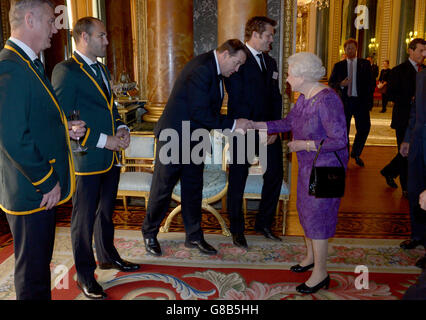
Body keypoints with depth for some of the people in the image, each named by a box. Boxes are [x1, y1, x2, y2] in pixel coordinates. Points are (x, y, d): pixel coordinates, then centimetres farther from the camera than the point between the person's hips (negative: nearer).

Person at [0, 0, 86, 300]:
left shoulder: (31, 65, 14)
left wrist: (65, 129, 6)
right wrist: (47, 182, -18)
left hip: (46, 188, 10)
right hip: (32, 193, -10)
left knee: (40, 263, 22)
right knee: (33, 273, 6)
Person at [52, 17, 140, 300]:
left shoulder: (103, 70, 15)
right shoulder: (66, 71, -14)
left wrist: (121, 128, 2)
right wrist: (103, 140, -20)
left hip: (111, 158, 8)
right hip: (86, 161, -8)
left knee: (106, 211, 22)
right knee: (84, 219, 6)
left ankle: (107, 255, 41)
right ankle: (85, 275, 21)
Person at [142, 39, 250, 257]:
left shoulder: (213, 68, 8)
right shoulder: (201, 68, -22)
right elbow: (200, 112, -27)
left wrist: (233, 125, 2)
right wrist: (232, 124, -22)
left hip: (194, 140, 9)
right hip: (174, 137, -9)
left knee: (193, 188, 14)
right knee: (162, 188, 5)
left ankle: (194, 237, 26)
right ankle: (149, 233, 24)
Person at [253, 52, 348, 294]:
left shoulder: (327, 99, -25)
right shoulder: (305, 97, 4)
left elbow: (339, 140, -26)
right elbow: (288, 123, 13)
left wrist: (304, 144, -22)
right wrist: (255, 125, 9)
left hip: (326, 167, -9)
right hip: (308, 165, 9)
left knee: (317, 216, -1)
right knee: (306, 209, 20)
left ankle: (320, 273, 15)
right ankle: (311, 256, 40)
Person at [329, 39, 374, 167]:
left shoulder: (365, 64, 7)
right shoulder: (338, 66, 8)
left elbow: (370, 83, 6)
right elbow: (331, 83, 9)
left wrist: (369, 101, -3)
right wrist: (341, 84, -13)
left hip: (361, 101, 0)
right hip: (344, 101, 0)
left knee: (364, 128, -1)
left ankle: (356, 153, 22)